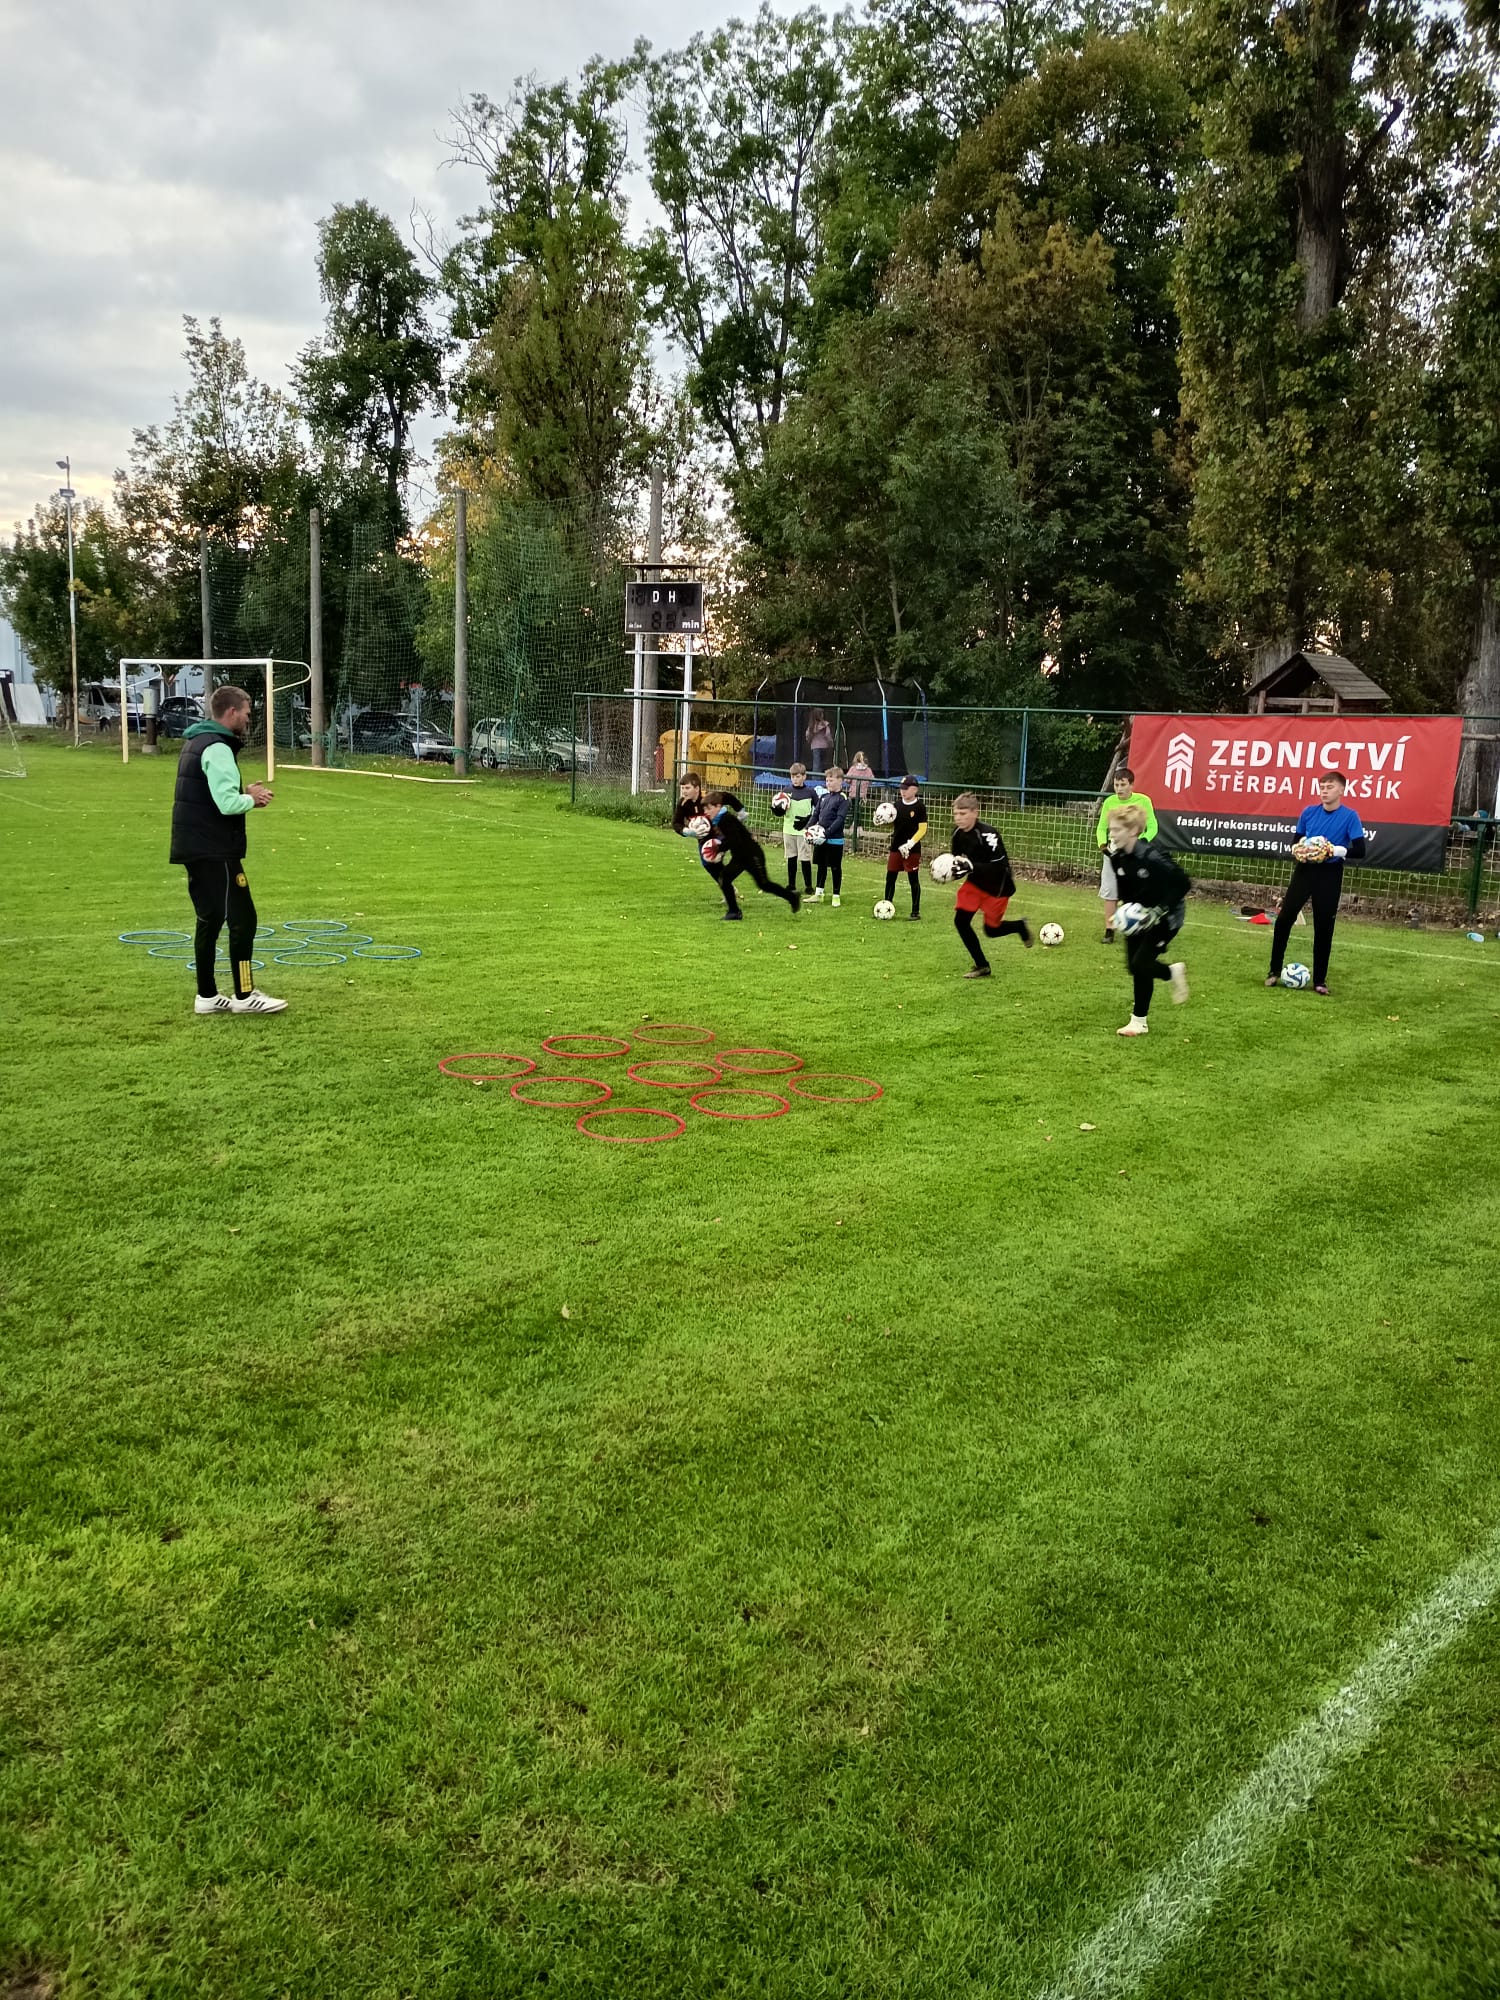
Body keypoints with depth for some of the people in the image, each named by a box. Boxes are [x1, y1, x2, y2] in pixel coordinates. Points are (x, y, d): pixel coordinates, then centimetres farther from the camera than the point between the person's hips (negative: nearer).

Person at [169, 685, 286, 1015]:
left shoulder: (195, 742, 16)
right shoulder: (218, 749, -15)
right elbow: (228, 804, -23)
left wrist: (244, 793, 9)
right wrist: (252, 798, -5)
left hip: (194, 848, 10)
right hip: (215, 851, -10)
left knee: (209, 920, 14)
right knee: (242, 918, -4)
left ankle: (207, 996, 18)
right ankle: (244, 996, 1)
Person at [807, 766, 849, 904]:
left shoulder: (843, 799, -10)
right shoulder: (823, 796, 10)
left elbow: (840, 819, -18)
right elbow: (815, 814, 12)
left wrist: (826, 833, -25)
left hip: (834, 840, -6)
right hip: (820, 839, 6)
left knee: (835, 868, 4)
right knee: (821, 866, 14)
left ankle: (836, 896, 12)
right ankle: (818, 894, 23)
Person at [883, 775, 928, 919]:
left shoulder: (920, 807, -9)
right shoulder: (897, 804, 6)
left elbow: (922, 829, -12)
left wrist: (910, 844, -20)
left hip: (912, 849, -5)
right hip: (895, 847, 5)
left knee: (914, 880, 0)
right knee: (890, 877, 9)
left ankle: (916, 912, 7)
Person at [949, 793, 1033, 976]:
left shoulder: (988, 833, -29)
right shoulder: (958, 832, -7)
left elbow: (998, 866, -31)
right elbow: (958, 860, 5)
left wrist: (971, 866, -42)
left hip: (997, 886, -6)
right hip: (975, 882, 6)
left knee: (991, 930, 1)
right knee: (960, 921, -6)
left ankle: (1019, 926, 35)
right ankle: (982, 966, 9)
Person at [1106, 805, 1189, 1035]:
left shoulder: (1151, 857, -28)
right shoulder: (1119, 857, -5)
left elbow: (1182, 884, -24)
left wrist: (1160, 911, -26)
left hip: (1165, 919, -8)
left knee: (1140, 965, -12)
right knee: (1135, 966, 4)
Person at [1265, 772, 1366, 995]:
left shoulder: (1350, 816, -8)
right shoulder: (1309, 812, 3)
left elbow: (1360, 851, -13)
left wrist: (1337, 850, -29)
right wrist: (1298, 852, -10)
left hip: (1330, 875, -3)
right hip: (1304, 871, 3)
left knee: (1324, 928, 3)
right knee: (1284, 919, -2)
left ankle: (1320, 980, 13)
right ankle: (1274, 971, 12)